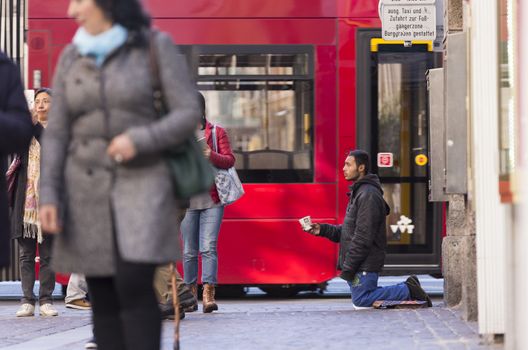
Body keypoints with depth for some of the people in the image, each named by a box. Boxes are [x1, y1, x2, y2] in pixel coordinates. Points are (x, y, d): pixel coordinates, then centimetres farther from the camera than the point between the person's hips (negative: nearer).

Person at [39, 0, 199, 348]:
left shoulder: (158, 46, -6)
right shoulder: (72, 57, 4)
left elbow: (189, 114, -9)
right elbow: (58, 135, 4)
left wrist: (138, 140, -24)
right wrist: (49, 197, -6)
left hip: (143, 183, -4)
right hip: (89, 189, 4)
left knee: (134, 287, -19)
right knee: (103, 297, 1)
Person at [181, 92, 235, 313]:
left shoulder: (217, 132, 9)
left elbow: (229, 160, 5)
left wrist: (212, 156, -14)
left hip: (211, 199, -2)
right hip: (187, 200, 2)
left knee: (209, 247, -12)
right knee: (189, 250, 3)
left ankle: (208, 294, -16)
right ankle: (190, 293, 12)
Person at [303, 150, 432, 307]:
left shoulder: (368, 195, -18)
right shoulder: (358, 193, 17)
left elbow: (363, 237, -22)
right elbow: (349, 231, 20)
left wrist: (348, 268, -20)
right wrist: (323, 230, 6)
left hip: (365, 265, -10)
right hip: (362, 265, 10)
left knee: (361, 300, -8)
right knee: (363, 297, 13)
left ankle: (408, 291, -2)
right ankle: (408, 289, 15)